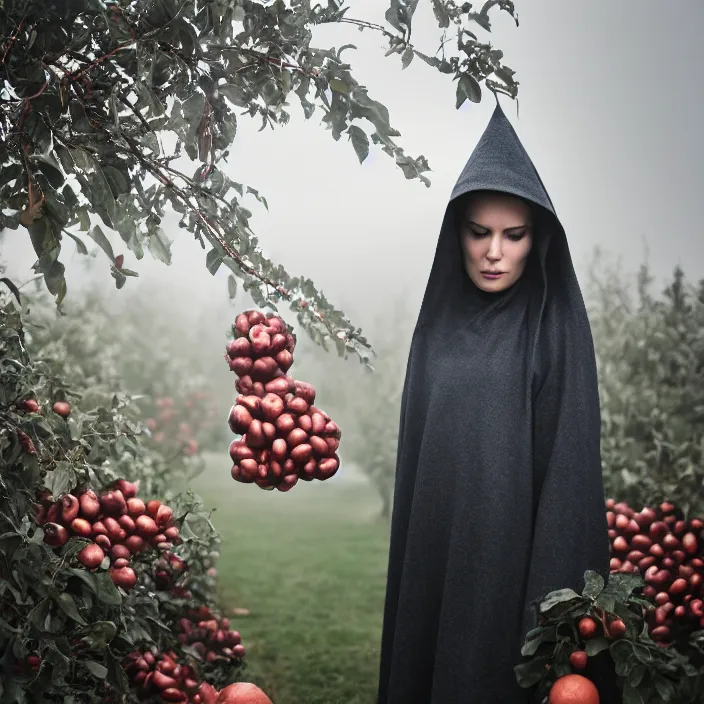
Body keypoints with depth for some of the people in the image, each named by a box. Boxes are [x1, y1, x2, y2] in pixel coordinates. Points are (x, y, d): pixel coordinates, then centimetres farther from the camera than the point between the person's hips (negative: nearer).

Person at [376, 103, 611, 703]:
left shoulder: (556, 327, -8)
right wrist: (408, 561, 9)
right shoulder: (440, 321, 7)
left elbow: (568, 464, -11)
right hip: (434, 552, 5)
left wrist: (551, 602, -15)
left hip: (512, 556, -5)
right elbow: (415, 448, 11)